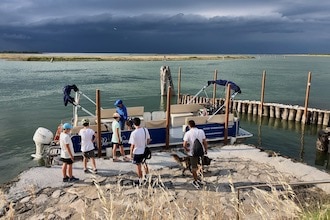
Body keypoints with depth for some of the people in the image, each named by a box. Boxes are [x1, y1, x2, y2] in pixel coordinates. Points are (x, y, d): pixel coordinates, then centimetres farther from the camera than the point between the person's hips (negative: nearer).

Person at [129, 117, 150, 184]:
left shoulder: (133, 133, -22)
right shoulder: (145, 130, -8)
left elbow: (132, 145, -17)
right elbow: (148, 140, 3)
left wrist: (131, 153, -4)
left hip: (137, 152, -4)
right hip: (144, 151, 4)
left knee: (138, 166, 11)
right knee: (144, 164, 28)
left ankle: (140, 180, 23)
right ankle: (147, 176, 33)